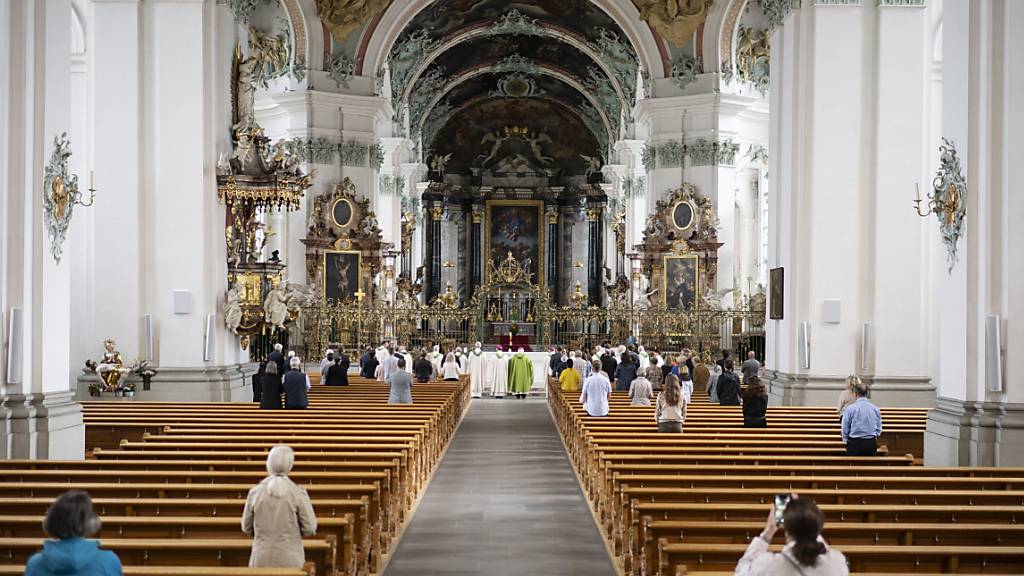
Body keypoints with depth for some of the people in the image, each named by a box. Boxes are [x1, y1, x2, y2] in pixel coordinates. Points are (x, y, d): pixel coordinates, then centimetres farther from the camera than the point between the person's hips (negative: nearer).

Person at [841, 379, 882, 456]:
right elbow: (879, 429, 11)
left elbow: (845, 428, -1)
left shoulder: (850, 408, -8)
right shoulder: (875, 408, 4)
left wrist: (845, 440, 15)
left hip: (855, 443, -3)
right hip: (871, 443, 4)